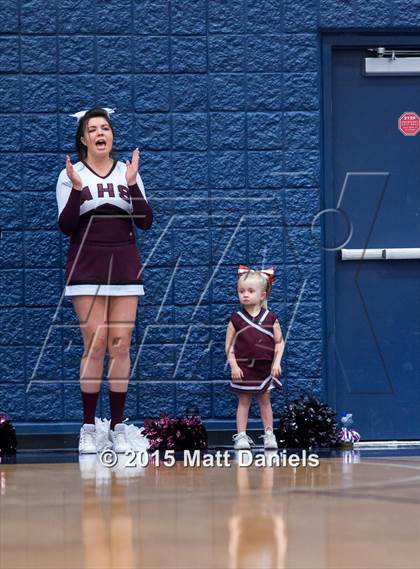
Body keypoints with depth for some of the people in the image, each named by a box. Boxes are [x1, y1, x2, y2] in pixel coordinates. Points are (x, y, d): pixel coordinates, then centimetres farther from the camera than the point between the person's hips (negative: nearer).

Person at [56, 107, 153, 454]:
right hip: (87, 267, -2)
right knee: (95, 345, -8)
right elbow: (66, 226, -6)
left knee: (120, 346, -1)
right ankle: (88, 428, -2)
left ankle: (118, 427, 4)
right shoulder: (70, 175, 1)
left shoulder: (128, 172, 8)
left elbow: (146, 222, 1)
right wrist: (77, 189, -19)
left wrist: (132, 184, -12)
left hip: (124, 267, 2)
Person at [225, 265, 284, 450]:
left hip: (265, 367, 1)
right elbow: (229, 345, -2)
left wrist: (277, 362, -9)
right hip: (243, 367, -1)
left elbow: (279, 342, 1)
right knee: (243, 401, 4)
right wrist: (233, 365, -10)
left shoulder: (271, 318, -2)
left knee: (265, 400, 9)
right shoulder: (236, 319, -3)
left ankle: (269, 434, 15)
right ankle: (241, 436, 6)